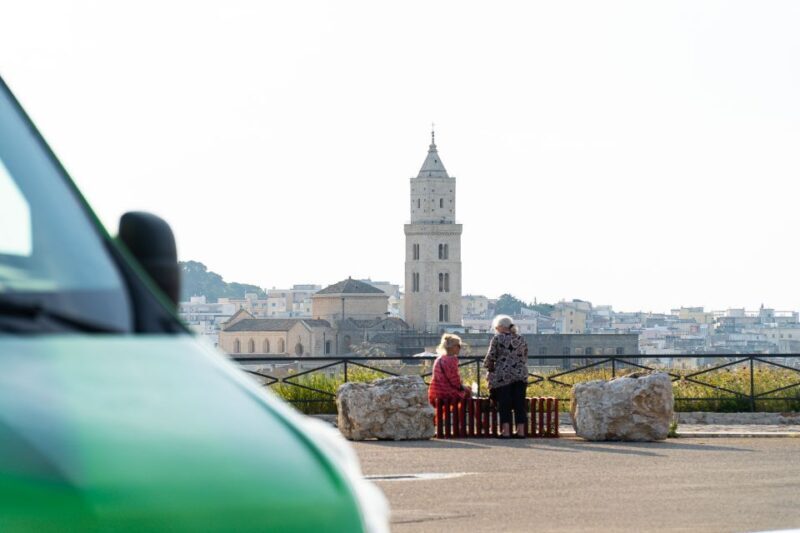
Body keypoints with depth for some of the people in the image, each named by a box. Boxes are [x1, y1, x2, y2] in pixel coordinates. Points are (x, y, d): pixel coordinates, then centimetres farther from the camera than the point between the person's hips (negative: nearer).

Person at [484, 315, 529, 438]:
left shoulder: (497, 339, -3)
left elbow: (490, 358, -3)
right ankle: (521, 430, 4)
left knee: (504, 405, -2)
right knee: (519, 404, 6)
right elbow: (525, 358, 16)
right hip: (521, 376, 4)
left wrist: (488, 366, 15)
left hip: (502, 376, -4)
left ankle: (506, 431, -7)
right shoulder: (521, 339, 11)